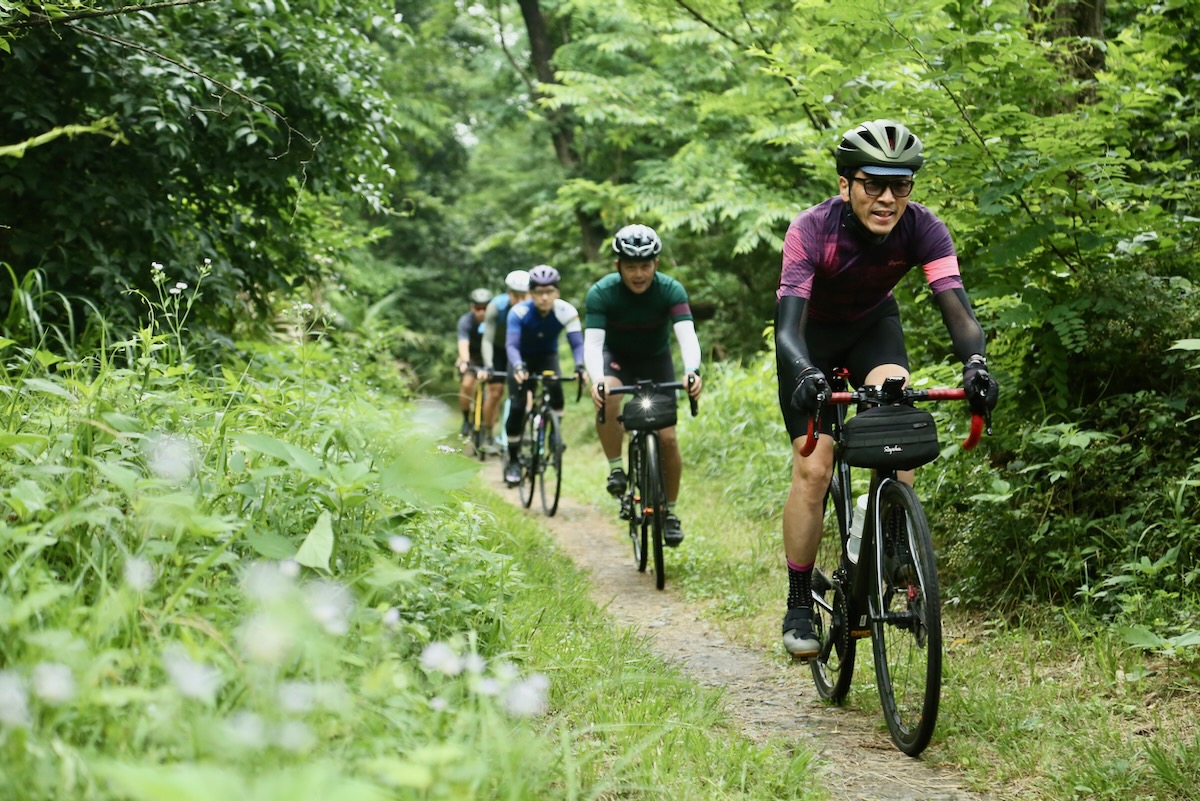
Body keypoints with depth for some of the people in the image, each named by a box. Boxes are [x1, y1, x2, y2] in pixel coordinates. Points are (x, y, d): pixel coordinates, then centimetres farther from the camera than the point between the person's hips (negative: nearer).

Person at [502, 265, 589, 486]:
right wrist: (518, 367, -57)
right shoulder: (519, 312, -30)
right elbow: (511, 344, -38)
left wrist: (580, 366, -51)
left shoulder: (566, 311, -27)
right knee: (517, 407, -13)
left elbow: (577, 343, -32)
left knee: (555, 389, -28)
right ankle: (513, 460, 1)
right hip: (522, 358, -1)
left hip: (547, 357, 1)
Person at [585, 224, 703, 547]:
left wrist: (692, 370, -58)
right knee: (608, 399, -36)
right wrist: (597, 379, -56)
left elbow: (687, 334, -38)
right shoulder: (601, 293, -26)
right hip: (617, 357, -1)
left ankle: (670, 511, 7)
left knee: (667, 437, -10)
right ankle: (615, 469, -17)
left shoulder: (671, 290, -25)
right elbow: (593, 341, -36)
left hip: (656, 359, 1)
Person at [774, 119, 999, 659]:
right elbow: (788, 323, -42)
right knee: (813, 467, -13)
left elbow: (956, 306, -35)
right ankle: (799, 607, 0)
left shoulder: (922, 229, -27)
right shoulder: (812, 230, -34)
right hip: (813, 336, -2)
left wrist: (975, 361, -56)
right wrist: (806, 375, -63)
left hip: (873, 325, 2)